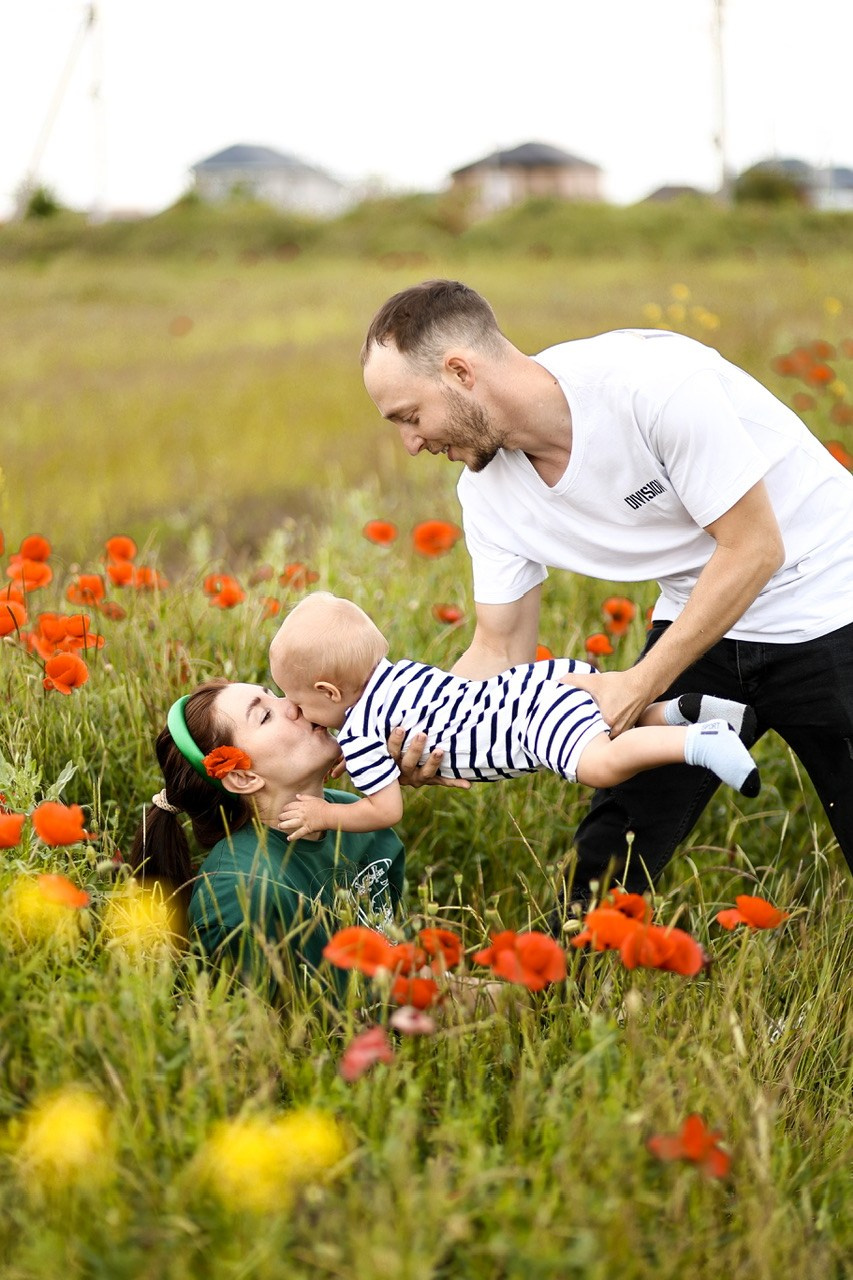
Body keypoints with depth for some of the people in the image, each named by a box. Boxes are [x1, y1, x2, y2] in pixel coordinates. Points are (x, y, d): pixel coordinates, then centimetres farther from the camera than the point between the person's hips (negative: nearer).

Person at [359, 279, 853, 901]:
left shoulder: (652, 380, -30)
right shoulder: (488, 488, -8)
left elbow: (754, 548, -23)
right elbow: (499, 656, 0)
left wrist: (642, 684, -23)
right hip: (700, 618, 6)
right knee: (605, 866, 1)